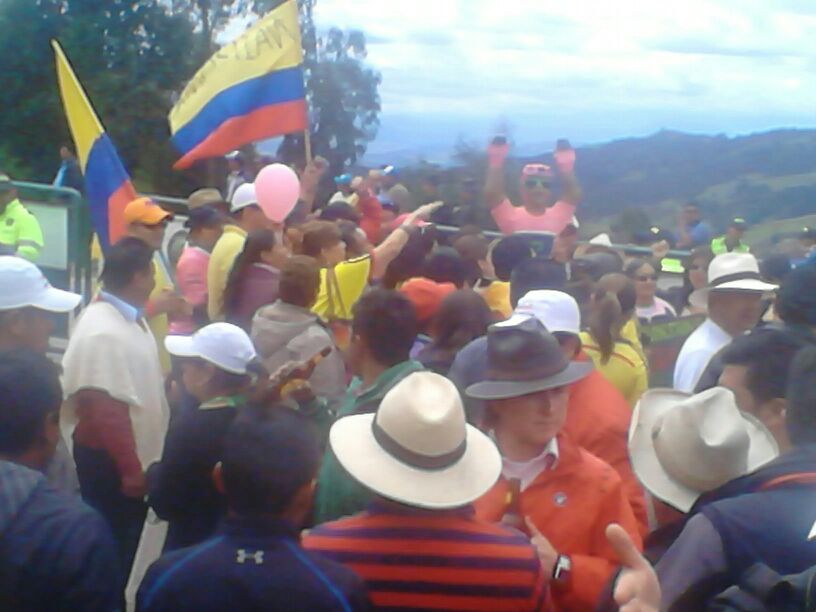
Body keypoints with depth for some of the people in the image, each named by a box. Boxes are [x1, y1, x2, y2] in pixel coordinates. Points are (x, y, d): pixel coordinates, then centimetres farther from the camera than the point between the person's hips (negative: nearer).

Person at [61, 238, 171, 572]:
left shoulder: (130, 317, 7)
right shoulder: (102, 330, -25)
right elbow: (105, 410, -28)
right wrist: (130, 468, -25)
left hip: (134, 457, 10)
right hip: (109, 462, -9)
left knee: (129, 544, 20)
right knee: (114, 549, 3)